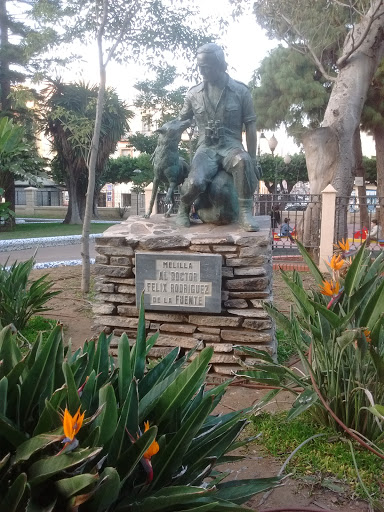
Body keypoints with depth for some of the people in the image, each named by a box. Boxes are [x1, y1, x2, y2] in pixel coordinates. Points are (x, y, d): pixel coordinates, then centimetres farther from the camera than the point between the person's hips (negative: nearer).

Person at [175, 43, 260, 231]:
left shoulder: (240, 91, 4)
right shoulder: (194, 94, 9)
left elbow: (250, 126, 5)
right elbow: (181, 122, 21)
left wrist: (253, 159, 0)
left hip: (231, 145, -1)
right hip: (206, 147, 1)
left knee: (243, 161, -39)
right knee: (195, 182, -31)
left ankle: (245, 212, -26)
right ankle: (183, 209, 3)